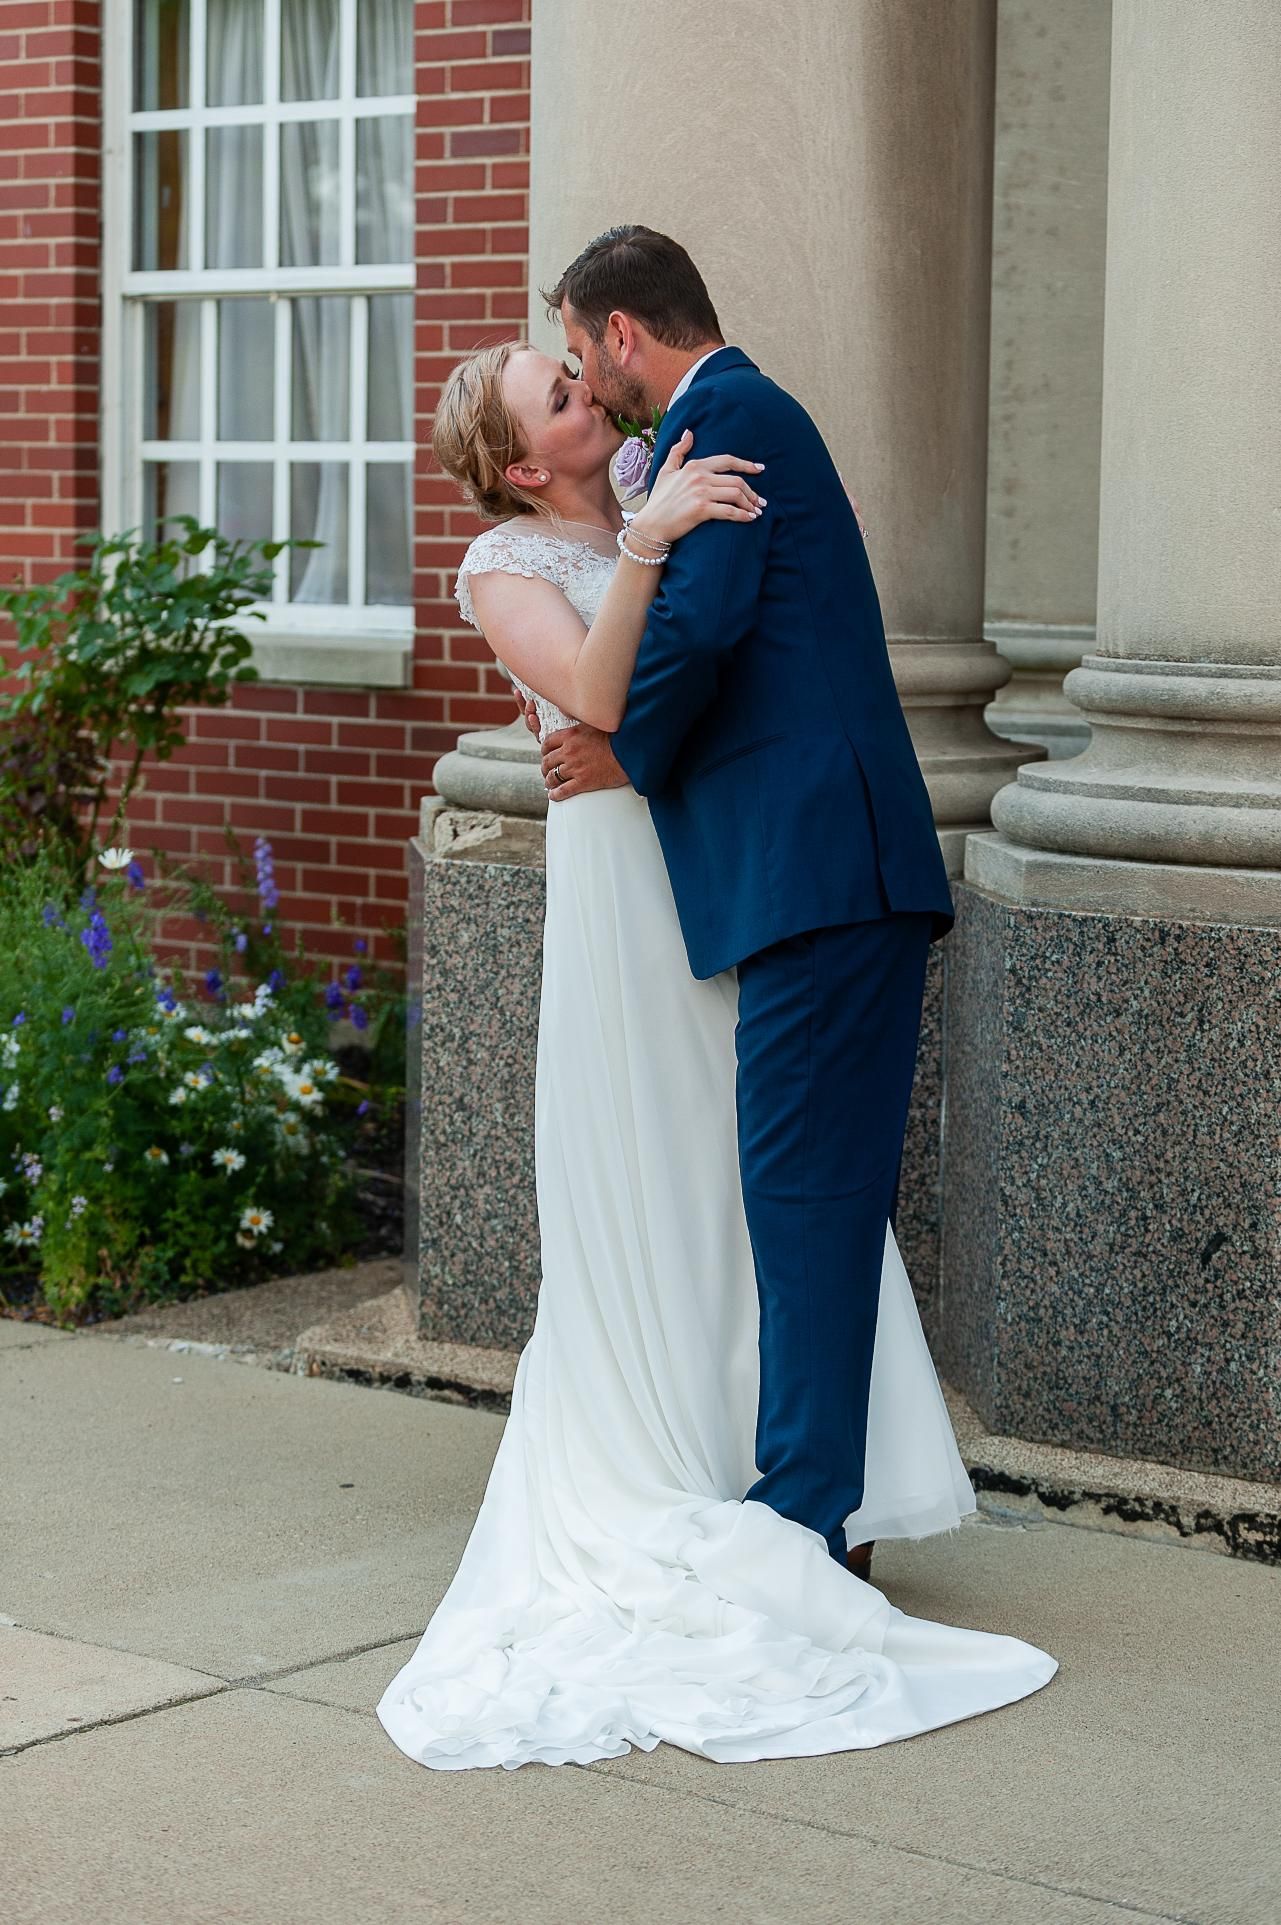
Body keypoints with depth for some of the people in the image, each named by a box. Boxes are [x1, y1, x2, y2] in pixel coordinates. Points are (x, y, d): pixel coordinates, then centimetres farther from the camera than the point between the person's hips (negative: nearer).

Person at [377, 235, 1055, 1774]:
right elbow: (596, 692, -19)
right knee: (646, 1181, -1)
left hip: (727, 864, 5)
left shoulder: (668, 498, 13)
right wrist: (648, 542, -25)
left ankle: (787, 1489, 9)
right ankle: (652, 1491, 7)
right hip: (622, 858, -4)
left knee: (756, 1165, 4)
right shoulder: (506, 565, -2)